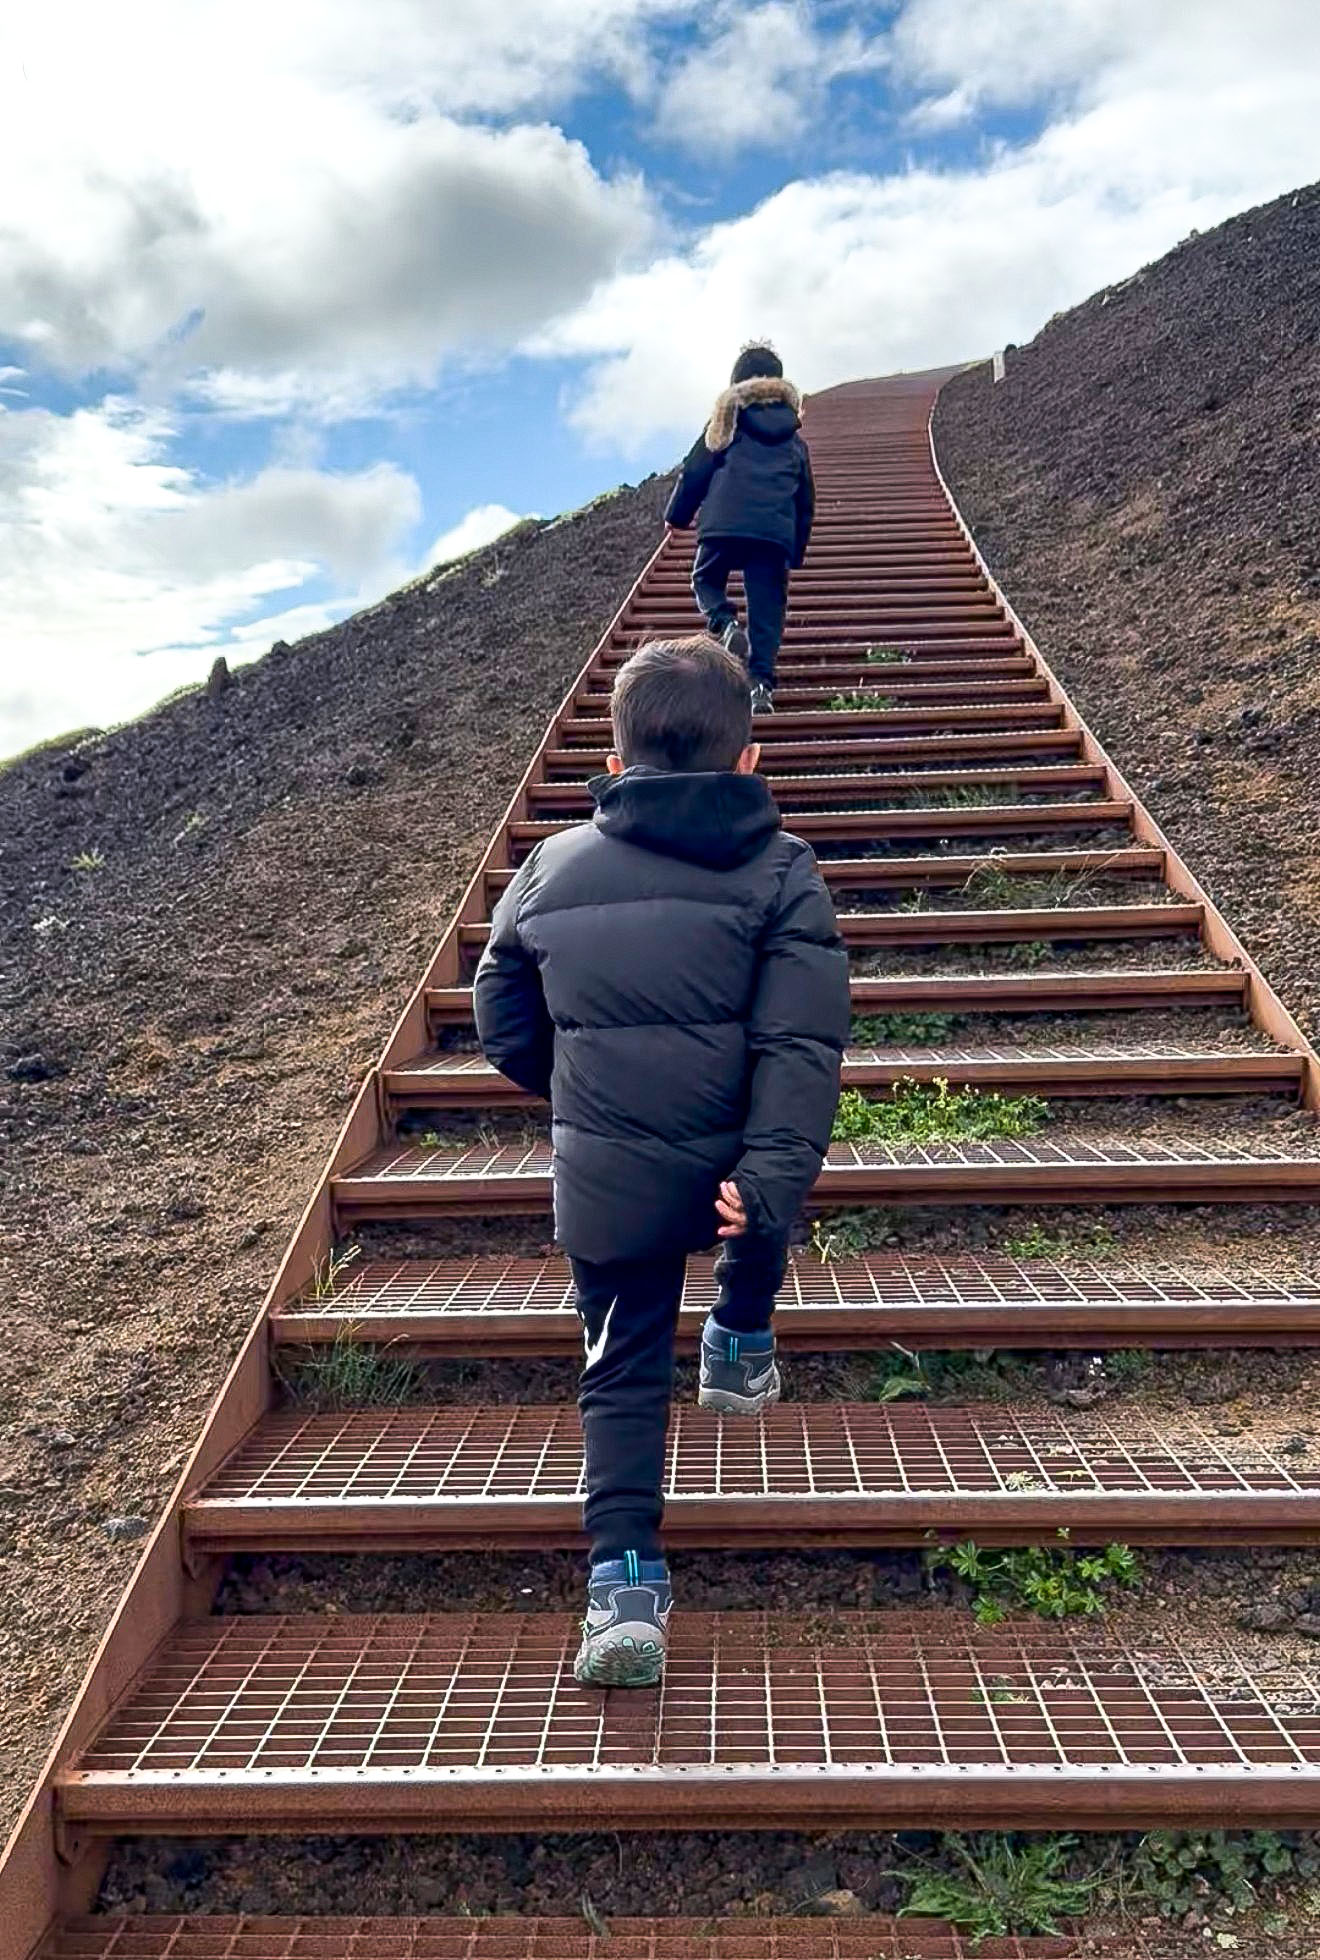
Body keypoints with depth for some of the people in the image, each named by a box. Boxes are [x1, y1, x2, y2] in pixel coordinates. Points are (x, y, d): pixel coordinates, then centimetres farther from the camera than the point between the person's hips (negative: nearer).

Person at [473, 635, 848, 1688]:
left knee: (623, 1372, 16)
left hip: (603, 1181, 1)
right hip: (732, 1167, 0)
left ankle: (625, 1579, 7)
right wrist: (770, 1177, -19)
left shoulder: (550, 868, 2)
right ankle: (743, 1349, 51)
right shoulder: (780, 868, -6)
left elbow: (503, 1023, 10)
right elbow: (800, 1042, -17)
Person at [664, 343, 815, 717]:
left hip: (724, 522, -2)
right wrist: (796, 551, 29)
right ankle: (761, 682, -7)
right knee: (767, 607, 5)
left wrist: (677, 516, 20)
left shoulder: (728, 418, 13)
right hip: (777, 532, 2)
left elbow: (696, 470, 9)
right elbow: (806, 499, 24)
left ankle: (726, 625, -12)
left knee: (706, 579, 18)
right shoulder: (793, 435, 22)